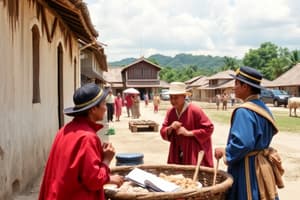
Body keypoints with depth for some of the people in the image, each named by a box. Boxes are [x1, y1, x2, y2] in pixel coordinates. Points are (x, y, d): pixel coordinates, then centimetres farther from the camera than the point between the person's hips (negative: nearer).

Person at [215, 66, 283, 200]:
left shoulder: (244, 112, -22)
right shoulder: (263, 108, 7)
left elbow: (242, 143, -30)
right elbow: (270, 132, 19)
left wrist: (224, 152, -15)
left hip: (247, 168, -9)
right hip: (262, 165, 9)